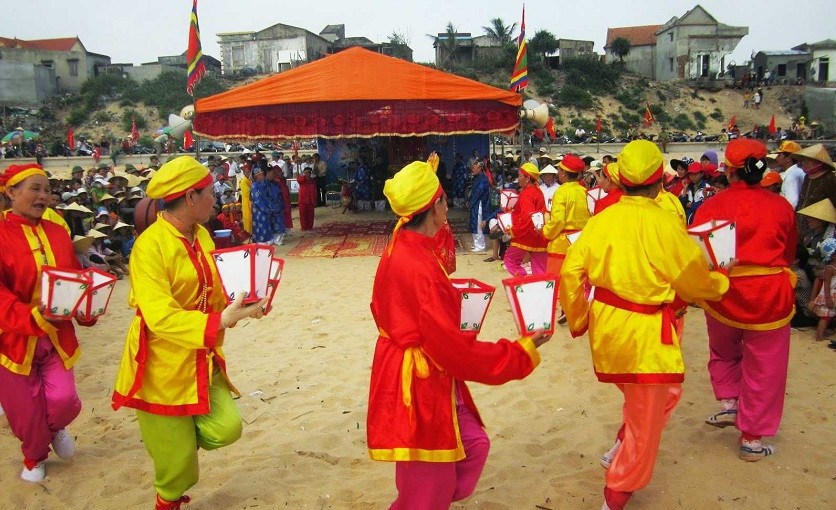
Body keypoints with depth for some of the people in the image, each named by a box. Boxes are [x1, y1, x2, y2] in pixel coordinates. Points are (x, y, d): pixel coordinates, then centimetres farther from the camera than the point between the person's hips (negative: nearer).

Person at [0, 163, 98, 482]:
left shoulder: (58, 233, 3)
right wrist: (33, 316, -32)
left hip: (57, 336, 3)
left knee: (64, 400, -6)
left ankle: (55, 428, 33)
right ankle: (34, 458, 40)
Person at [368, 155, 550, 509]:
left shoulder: (401, 251, 2)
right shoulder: (418, 267, -28)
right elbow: (453, 348, -24)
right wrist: (519, 352, -14)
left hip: (432, 380, 10)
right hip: (418, 386, -9)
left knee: (473, 444, 18)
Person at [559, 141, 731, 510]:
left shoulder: (601, 220, -2)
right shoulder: (665, 224, -15)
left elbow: (571, 272, -3)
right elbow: (697, 284, -5)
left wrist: (578, 321, 10)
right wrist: (721, 282, 17)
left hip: (606, 325, 6)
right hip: (645, 333, -6)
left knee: (666, 392, 29)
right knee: (645, 420, 12)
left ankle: (619, 452, 33)